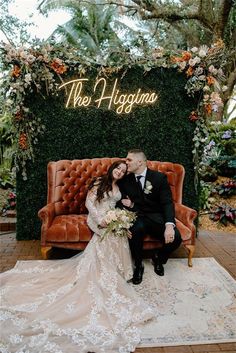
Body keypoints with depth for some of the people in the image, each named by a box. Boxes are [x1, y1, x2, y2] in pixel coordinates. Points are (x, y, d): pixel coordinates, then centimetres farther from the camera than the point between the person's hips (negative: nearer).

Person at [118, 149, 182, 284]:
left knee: (175, 237, -25)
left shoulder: (159, 177, -5)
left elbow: (167, 203, -13)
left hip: (156, 217, 0)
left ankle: (159, 258, 11)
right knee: (137, 229, -35)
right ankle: (138, 265, -7)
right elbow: (122, 202, 12)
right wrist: (129, 205, -14)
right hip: (136, 217, 0)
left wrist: (169, 225, -30)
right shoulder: (125, 180, 3)